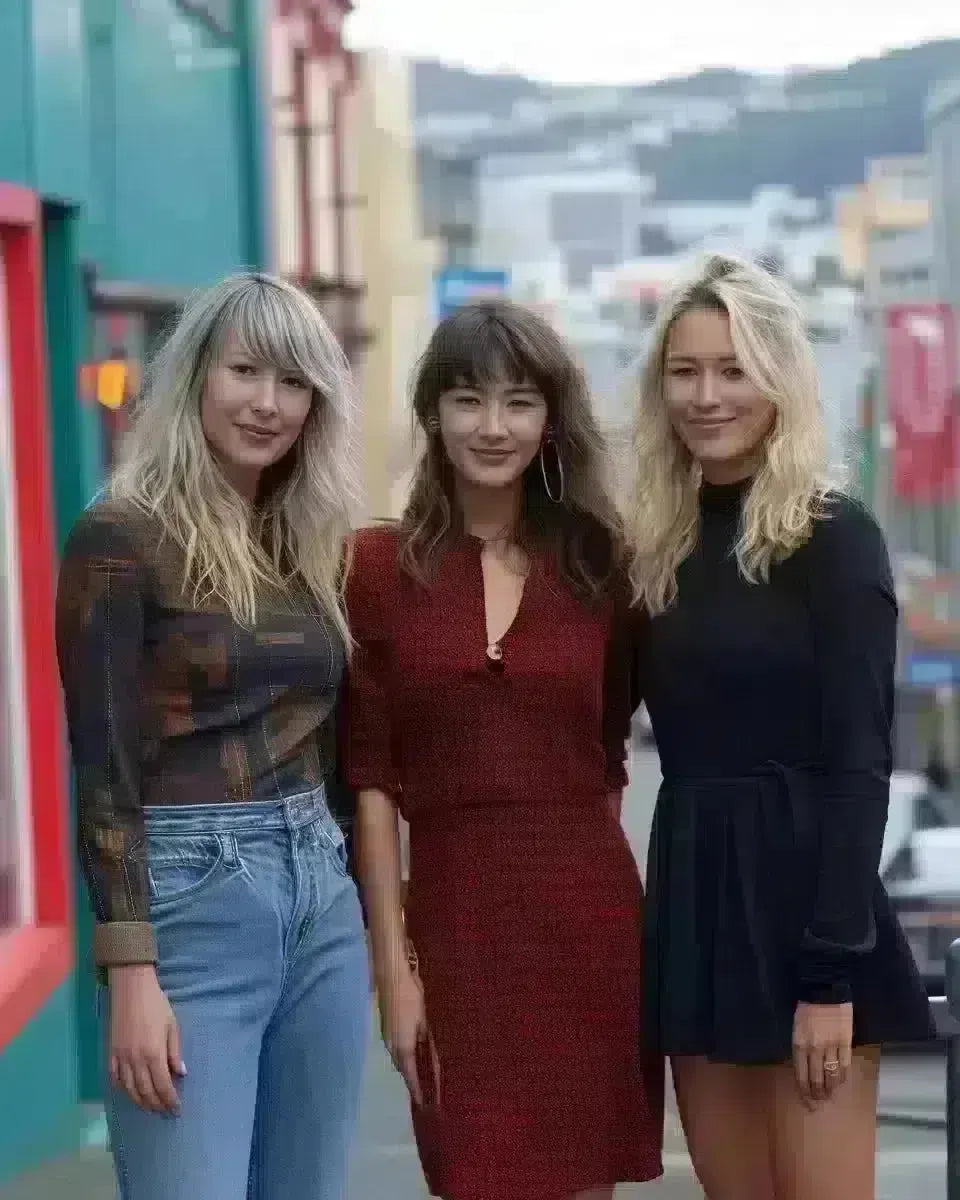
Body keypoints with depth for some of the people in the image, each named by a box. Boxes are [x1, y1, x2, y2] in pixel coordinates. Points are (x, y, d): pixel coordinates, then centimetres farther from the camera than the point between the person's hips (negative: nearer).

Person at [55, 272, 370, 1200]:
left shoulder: (311, 542, 12)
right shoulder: (122, 538, -7)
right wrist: (131, 975, -17)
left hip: (322, 899, 7)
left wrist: (373, 908, 15)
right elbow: (104, 769, -11)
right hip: (188, 898, -7)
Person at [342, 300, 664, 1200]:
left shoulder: (598, 564, 6)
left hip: (591, 914, 2)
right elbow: (371, 781, -3)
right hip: (457, 922, -2)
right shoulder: (379, 568, -1)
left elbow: (606, 756, 13)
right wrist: (392, 965, -6)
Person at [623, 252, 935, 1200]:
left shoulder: (834, 538, -7)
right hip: (689, 893, 6)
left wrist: (833, 972, -17)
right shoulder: (656, 544, 10)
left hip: (796, 893, -6)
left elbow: (859, 763, -12)